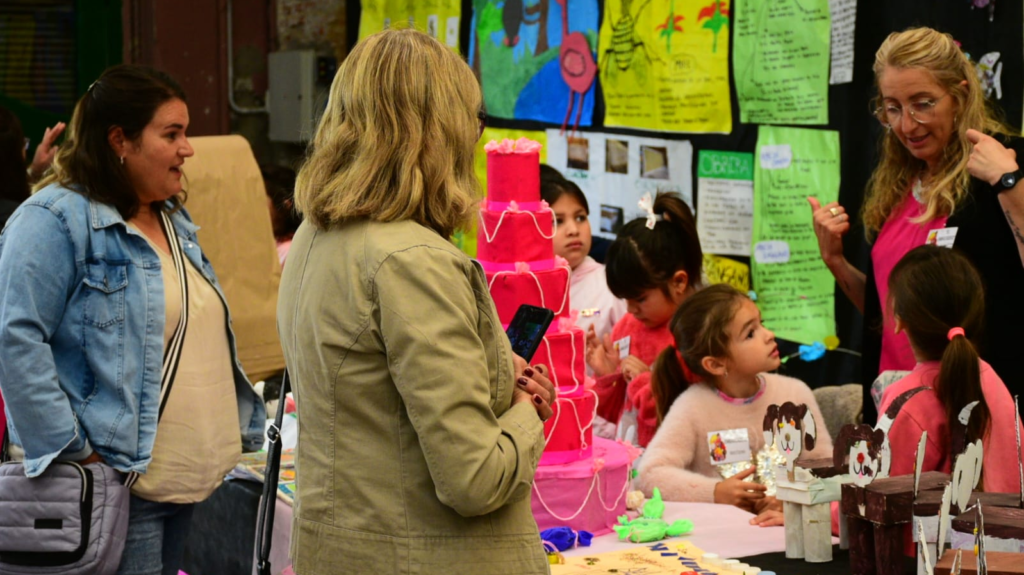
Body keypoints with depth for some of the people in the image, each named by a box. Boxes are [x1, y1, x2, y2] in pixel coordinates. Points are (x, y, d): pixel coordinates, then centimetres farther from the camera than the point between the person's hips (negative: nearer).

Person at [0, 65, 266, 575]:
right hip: (117, 488, -9)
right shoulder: (57, 219, -12)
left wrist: (243, 425, 19)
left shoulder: (172, 219, 16)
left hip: (191, 477, 9)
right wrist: (72, 450, -22)